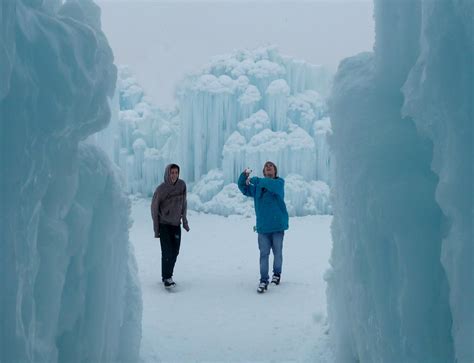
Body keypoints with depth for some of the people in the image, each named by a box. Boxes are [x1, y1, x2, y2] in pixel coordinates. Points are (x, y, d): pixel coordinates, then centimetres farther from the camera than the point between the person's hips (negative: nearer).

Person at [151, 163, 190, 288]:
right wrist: (156, 229, -7)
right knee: (167, 252, -8)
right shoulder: (161, 189, -14)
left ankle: (168, 275, 22)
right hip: (164, 225, -4)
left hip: (176, 224, 4)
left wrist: (184, 220, 9)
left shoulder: (182, 185, -5)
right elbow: (154, 208, -7)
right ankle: (166, 278, 3)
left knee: (175, 251, 7)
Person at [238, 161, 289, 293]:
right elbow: (243, 187, 8)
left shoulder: (279, 182, 0)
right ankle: (263, 280, 5)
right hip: (263, 226, 2)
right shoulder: (257, 186, 10)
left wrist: (254, 180, -22)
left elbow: (273, 185, -22)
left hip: (278, 225, -2)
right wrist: (244, 175, -12)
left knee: (277, 252, 10)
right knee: (264, 254, 0)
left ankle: (277, 274, 31)